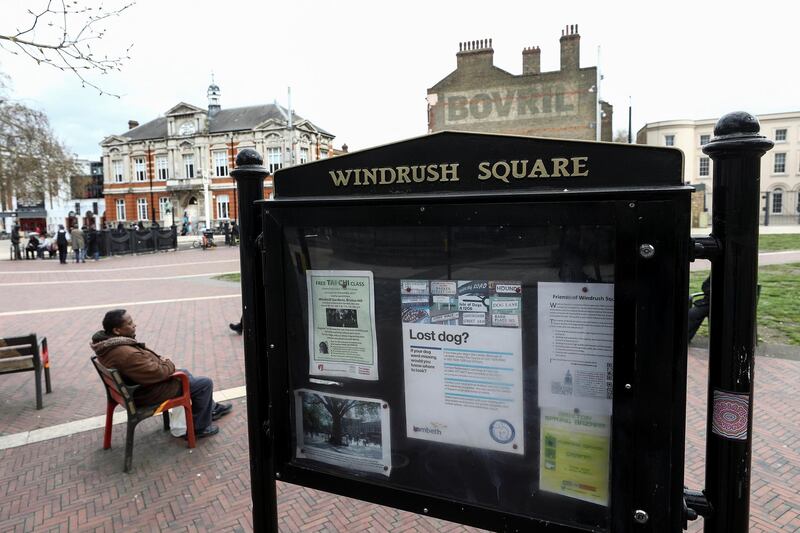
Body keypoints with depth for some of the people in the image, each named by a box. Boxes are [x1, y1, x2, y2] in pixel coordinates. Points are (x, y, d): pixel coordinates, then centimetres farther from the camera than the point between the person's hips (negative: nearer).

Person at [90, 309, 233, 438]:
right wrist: (169, 364, -10)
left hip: (135, 384, 10)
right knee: (205, 383, -1)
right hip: (148, 392, -10)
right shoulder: (127, 355, -38)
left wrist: (159, 359, -2)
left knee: (184, 373, 28)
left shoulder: (106, 342, -6)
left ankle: (212, 408, 41)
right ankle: (199, 428, 13)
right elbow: (158, 373, -30)